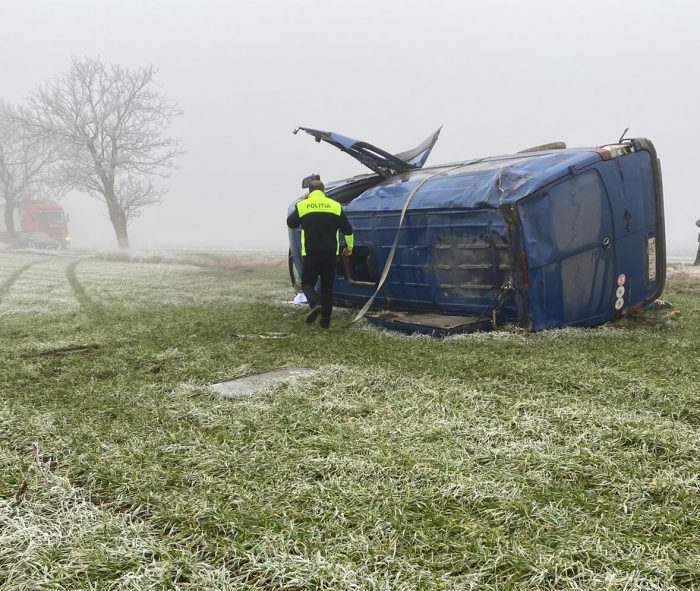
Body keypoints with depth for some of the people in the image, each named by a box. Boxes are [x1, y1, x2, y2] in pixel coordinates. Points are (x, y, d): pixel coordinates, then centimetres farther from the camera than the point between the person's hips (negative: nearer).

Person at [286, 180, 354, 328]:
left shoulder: (302, 205, -1)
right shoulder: (335, 206, 4)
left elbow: (290, 223, 15)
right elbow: (348, 230, 5)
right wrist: (349, 247, 19)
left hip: (310, 254, -2)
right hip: (330, 254, 2)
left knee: (307, 283, 9)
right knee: (327, 287, 12)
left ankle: (315, 304, -20)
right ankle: (325, 319, 13)